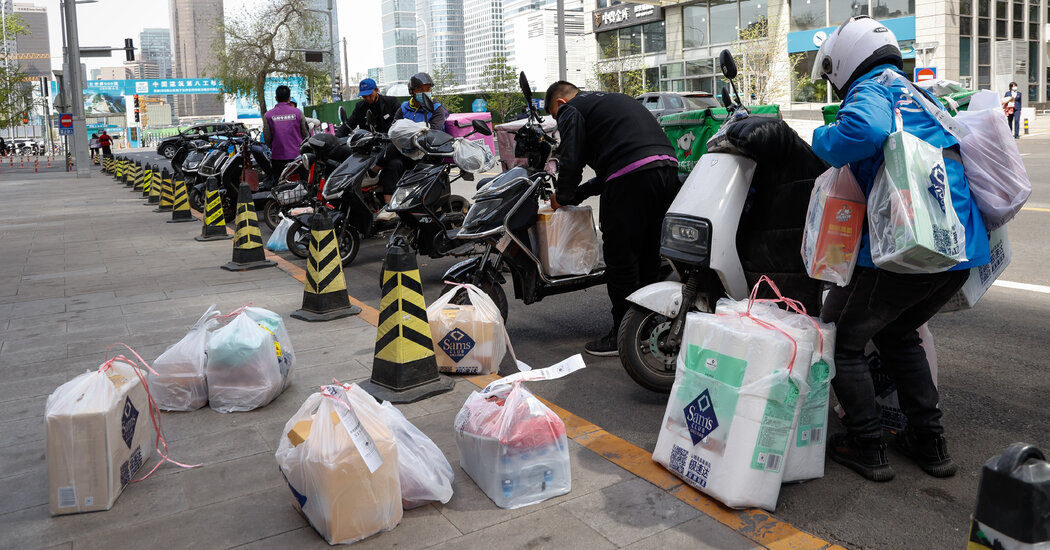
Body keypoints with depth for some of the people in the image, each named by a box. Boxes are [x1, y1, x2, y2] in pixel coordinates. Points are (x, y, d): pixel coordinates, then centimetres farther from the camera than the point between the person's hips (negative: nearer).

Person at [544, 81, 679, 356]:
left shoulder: (571, 109, 8)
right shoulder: (617, 99, 35)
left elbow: (571, 160, -3)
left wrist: (563, 197, 13)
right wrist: (578, 193, 31)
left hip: (632, 178, -9)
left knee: (621, 258, 0)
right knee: (648, 255, 16)